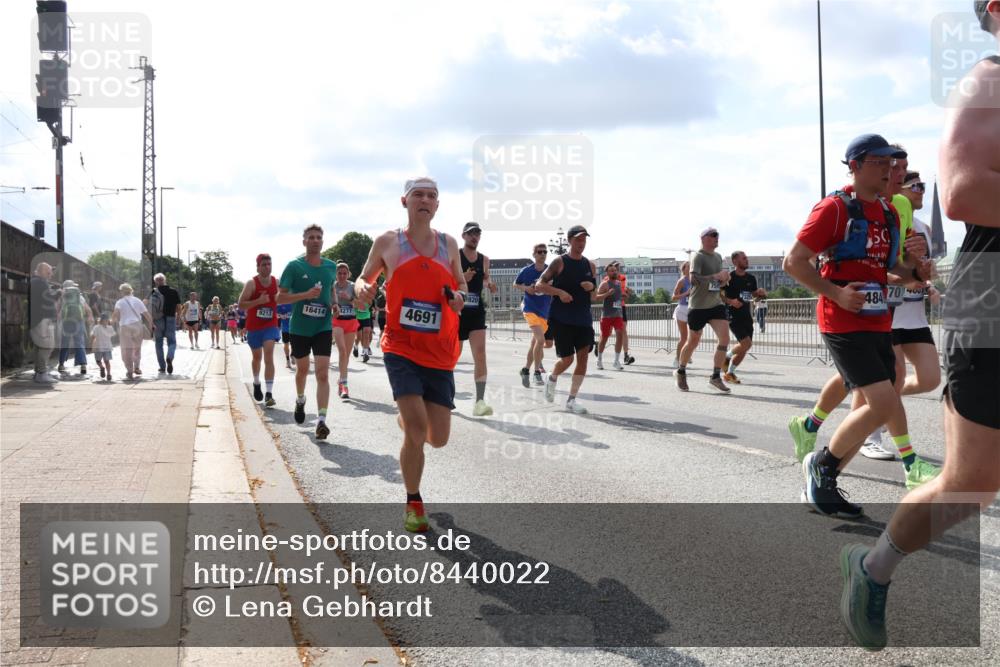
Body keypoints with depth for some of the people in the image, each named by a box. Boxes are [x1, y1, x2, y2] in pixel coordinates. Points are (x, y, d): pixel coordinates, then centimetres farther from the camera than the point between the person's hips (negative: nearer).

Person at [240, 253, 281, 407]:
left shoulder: (276, 282, -1)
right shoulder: (251, 283, -11)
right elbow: (241, 304, -14)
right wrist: (258, 301, -26)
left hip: (271, 325, 0)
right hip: (254, 326, 0)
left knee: (269, 356, -15)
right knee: (257, 357, 17)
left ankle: (268, 394, -19)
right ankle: (257, 383, 44)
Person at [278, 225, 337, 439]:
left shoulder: (331, 266, 3)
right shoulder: (294, 266, -7)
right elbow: (280, 297, -10)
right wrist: (306, 295, -23)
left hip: (323, 327, 1)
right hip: (299, 327, -1)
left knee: (322, 373, -11)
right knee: (302, 369, 18)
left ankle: (321, 421, -15)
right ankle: (300, 400, 48)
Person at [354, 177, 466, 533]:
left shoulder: (449, 244, 8)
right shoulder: (387, 242, 1)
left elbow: (461, 283, 21)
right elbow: (364, 279, 13)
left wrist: (459, 296, -3)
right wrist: (362, 288, -12)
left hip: (440, 353, 3)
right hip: (401, 347, -3)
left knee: (439, 438, 4)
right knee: (417, 431, -16)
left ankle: (409, 418, 42)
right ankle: (413, 503, 9)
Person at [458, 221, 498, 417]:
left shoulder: (484, 259, 8)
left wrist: (489, 284, 1)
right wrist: (462, 280, -25)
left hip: (477, 312, 3)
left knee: (480, 355, -11)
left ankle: (480, 401, -14)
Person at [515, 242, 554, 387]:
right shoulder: (526, 271, -4)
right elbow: (516, 284, 10)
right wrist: (526, 288, -8)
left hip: (546, 311, 4)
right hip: (531, 309, -4)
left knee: (535, 342, 14)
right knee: (541, 339, -22)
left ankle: (526, 370, 32)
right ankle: (537, 372, -11)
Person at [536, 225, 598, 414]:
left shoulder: (590, 265, 11)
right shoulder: (559, 262, -4)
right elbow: (539, 285, -7)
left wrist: (592, 288, -5)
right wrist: (560, 292, -21)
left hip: (583, 319, 5)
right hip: (561, 318, -4)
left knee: (583, 357, -5)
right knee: (567, 359, -5)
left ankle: (572, 400, 4)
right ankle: (552, 378, 29)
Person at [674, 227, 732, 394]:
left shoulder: (718, 257, 13)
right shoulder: (699, 257, -12)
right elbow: (693, 279, -26)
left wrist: (724, 280, 4)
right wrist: (716, 276, -29)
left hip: (716, 304, 6)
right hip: (698, 306, -6)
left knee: (724, 338, -10)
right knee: (693, 342, 5)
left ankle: (716, 376, -4)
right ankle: (680, 372, 28)